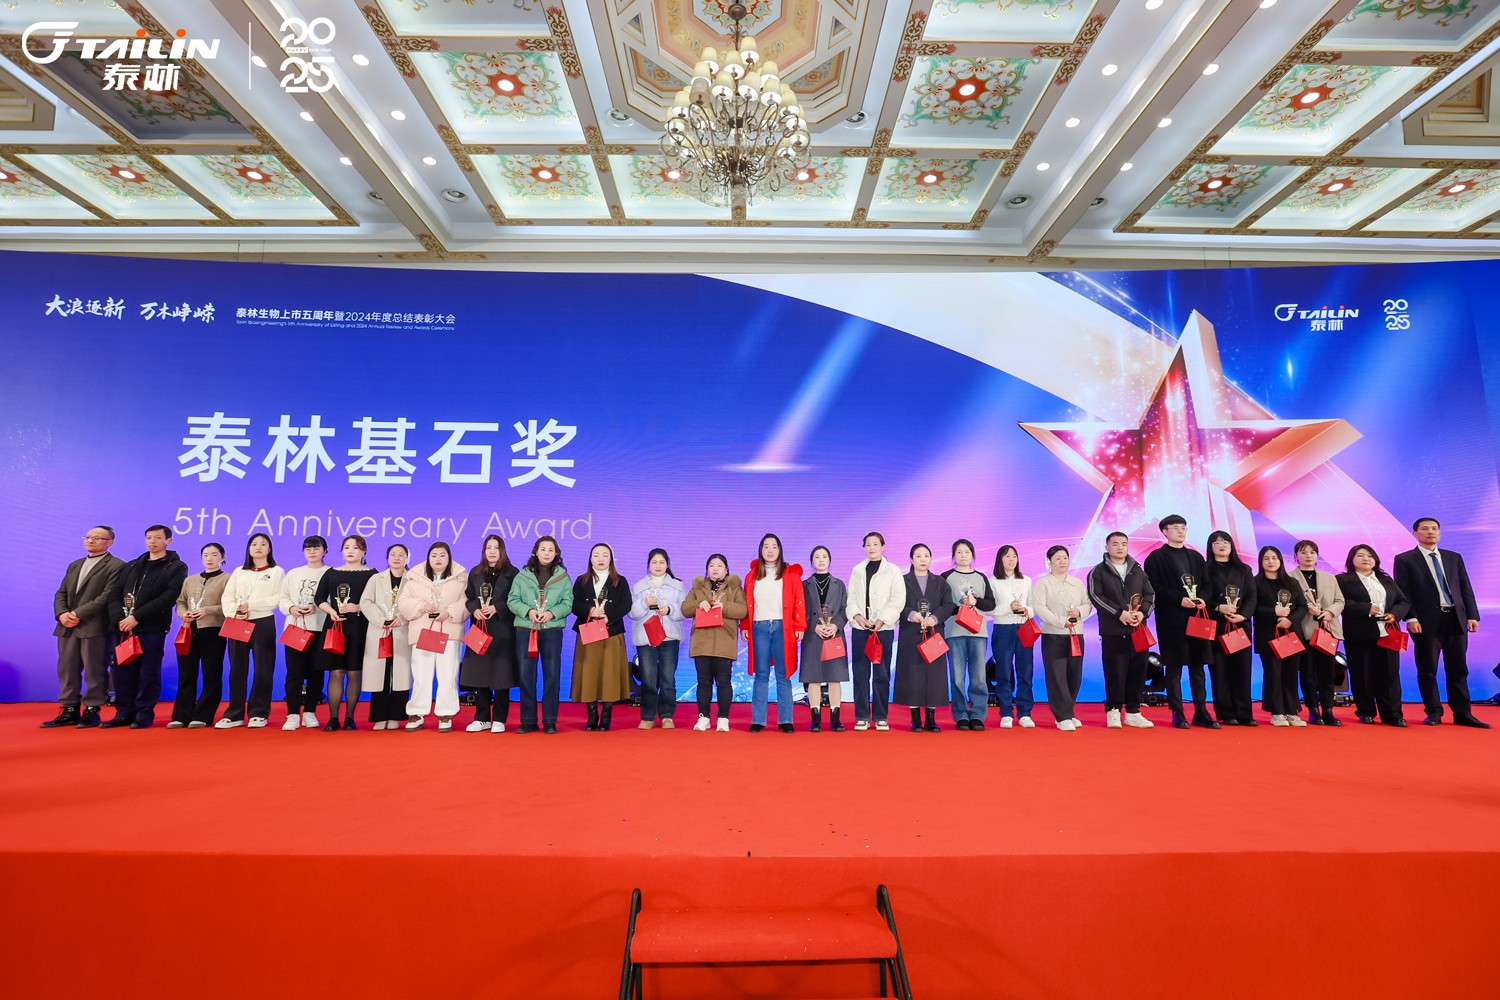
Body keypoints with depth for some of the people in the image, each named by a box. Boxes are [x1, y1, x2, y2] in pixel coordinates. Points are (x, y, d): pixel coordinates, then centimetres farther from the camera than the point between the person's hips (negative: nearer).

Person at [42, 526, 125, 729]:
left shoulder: (116, 566, -4)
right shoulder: (74, 565, 21)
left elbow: (108, 596, -13)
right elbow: (61, 593, 16)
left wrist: (79, 614, -16)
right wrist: (62, 613, -3)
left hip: (96, 627, -7)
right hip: (68, 627, 8)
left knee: (94, 671, -2)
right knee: (67, 670, 10)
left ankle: (91, 711, 4)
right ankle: (69, 711, 18)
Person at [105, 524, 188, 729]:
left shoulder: (176, 567, 1)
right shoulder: (131, 566, 18)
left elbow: (168, 597, -9)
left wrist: (136, 617, -14)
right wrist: (119, 619, -4)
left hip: (152, 628, -5)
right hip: (125, 627, 5)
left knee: (148, 673, -1)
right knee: (123, 671, 6)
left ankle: (144, 715, 7)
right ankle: (124, 713, 16)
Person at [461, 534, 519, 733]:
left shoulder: (512, 573, -1)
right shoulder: (475, 573, 12)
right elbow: (468, 599, 12)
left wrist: (497, 608, -16)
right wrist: (475, 610, -8)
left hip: (502, 631, -4)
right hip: (480, 629, 4)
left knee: (501, 674, -1)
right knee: (479, 673, 6)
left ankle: (499, 720, 8)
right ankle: (482, 718, 17)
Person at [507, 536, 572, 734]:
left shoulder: (563, 576, 5)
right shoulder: (523, 575, 6)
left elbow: (568, 603, 1)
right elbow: (512, 600, 2)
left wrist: (552, 613, -16)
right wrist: (528, 611, -15)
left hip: (552, 630, 0)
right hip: (525, 630, 1)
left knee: (552, 675, 1)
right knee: (526, 676, 5)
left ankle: (550, 721, 10)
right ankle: (528, 721, 15)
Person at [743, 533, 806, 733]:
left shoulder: (791, 574, 4)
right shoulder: (752, 575, 10)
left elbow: (799, 602, 0)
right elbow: (746, 603, 10)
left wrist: (799, 627, -5)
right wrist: (745, 626, 4)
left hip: (783, 628, -2)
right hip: (759, 628, 2)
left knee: (783, 676, 3)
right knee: (760, 675, 6)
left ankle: (785, 720, 10)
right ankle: (757, 720, 11)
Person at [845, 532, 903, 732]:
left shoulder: (893, 570, 4)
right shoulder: (857, 571, 14)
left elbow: (898, 599, -4)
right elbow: (851, 597, 9)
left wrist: (882, 620, -13)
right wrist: (856, 615, -9)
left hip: (883, 628, -2)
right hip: (860, 628, 3)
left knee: (882, 674, 1)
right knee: (860, 673, 3)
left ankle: (881, 717, 10)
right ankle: (862, 717, 10)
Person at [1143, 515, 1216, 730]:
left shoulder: (1196, 556, 17)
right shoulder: (1156, 557, 1)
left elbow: (1207, 584, 15)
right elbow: (1154, 587, -8)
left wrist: (1204, 600, -4)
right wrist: (1179, 599, -17)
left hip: (1196, 617, 5)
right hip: (1171, 619, -5)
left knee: (1197, 665, 7)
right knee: (1174, 666, -1)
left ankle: (1201, 712, 14)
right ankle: (1177, 713, 5)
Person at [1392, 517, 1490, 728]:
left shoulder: (1454, 557, 14)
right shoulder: (1404, 560, 0)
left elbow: (1466, 588, 13)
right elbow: (1403, 593, -5)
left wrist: (1472, 615, 4)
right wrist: (1411, 618, -13)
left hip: (1456, 619, 4)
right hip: (1426, 621, -4)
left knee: (1458, 669, 9)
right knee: (1427, 669, 1)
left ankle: (1462, 714, 17)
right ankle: (1434, 713, 10)